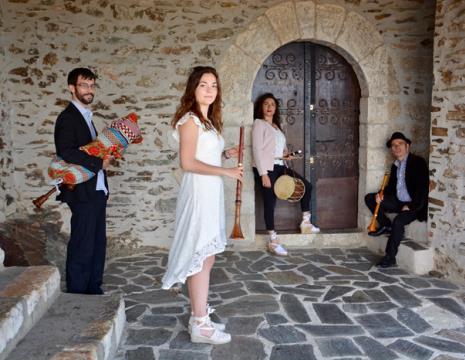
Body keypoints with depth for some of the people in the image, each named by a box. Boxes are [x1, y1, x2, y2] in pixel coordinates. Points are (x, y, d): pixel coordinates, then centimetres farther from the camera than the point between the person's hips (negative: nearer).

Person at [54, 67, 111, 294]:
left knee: (98, 243, 13)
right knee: (82, 246, -3)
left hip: (97, 190, 9)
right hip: (82, 192, -9)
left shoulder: (85, 116, 18)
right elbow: (67, 153, -23)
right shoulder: (67, 117, -10)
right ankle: (77, 294, 8)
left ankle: (93, 290, 23)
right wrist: (99, 162, -16)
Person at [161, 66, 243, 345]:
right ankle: (200, 325, 4)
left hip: (210, 193, 9)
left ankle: (200, 318, 22)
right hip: (198, 193, -9)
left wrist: (226, 154, 8)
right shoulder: (190, 120, -11)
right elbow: (188, 163, -19)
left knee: (204, 258, 12)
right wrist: (225, 171, -18)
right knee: (202, 258, -5)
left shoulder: (207, 121, 17)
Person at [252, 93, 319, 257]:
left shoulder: (276, 126, 20)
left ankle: (305, 223, 19)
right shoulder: (259, 123, -5)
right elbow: (257, 150, -13)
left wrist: (286, 154, 0)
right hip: (266, 168, -8)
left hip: (279, 167, 8)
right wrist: (263, 174, -20)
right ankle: (273, 241, 3)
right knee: (270, 202, -6)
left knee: (306, 186, 9)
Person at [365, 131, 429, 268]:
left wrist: (410, 206, -22)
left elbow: (423, 188, -17)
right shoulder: (395, 165, 12)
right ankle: (386, 226, 6)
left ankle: (390, 257, -20)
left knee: (398, 221, -33)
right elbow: (391, 185, 17)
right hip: (398, 201, 8)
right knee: (370, 198, -2)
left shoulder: (418, 162, -11)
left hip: (414, 206, -8)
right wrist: (381, 195, -5)